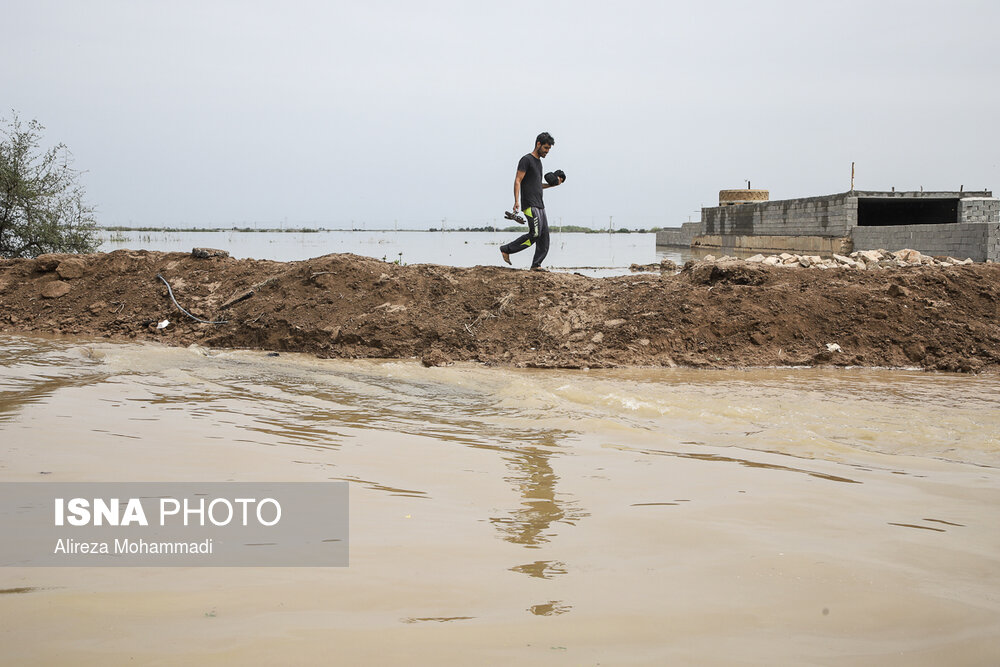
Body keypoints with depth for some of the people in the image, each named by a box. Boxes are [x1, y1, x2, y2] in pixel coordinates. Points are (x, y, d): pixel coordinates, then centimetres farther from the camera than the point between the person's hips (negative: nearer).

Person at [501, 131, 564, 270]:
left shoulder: (538, 162, 22)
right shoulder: (526, 160, -6)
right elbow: (518, 181, -13)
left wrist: (552, 184, 20)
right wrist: (517, 201, -23)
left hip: (539, 205, 9)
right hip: (530, 204, -9)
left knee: (544, 235, 1)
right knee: (535, 233, -18)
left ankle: (536, 264, 3)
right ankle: (506, 249, -8)